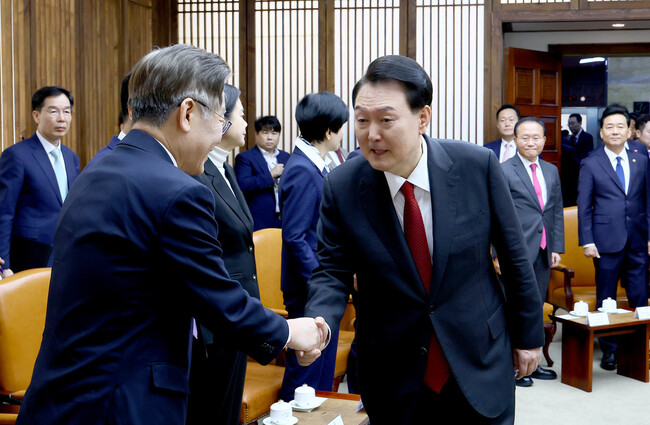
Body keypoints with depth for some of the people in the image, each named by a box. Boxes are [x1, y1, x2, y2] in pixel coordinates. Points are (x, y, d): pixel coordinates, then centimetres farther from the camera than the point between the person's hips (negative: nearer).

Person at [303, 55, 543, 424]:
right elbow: (333, 273, -6)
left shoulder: (478, 166, -13)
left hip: (480, 366, 0)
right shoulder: (341, 188, -12)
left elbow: (514, 255, -3)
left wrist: (529, 335, 4)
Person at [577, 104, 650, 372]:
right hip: (607, 241, -2)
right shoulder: (590, 164, 0)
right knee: (606, 299, 5)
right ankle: (609, 350, 16)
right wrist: (586, 241, -6)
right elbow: (584, 206, 0)